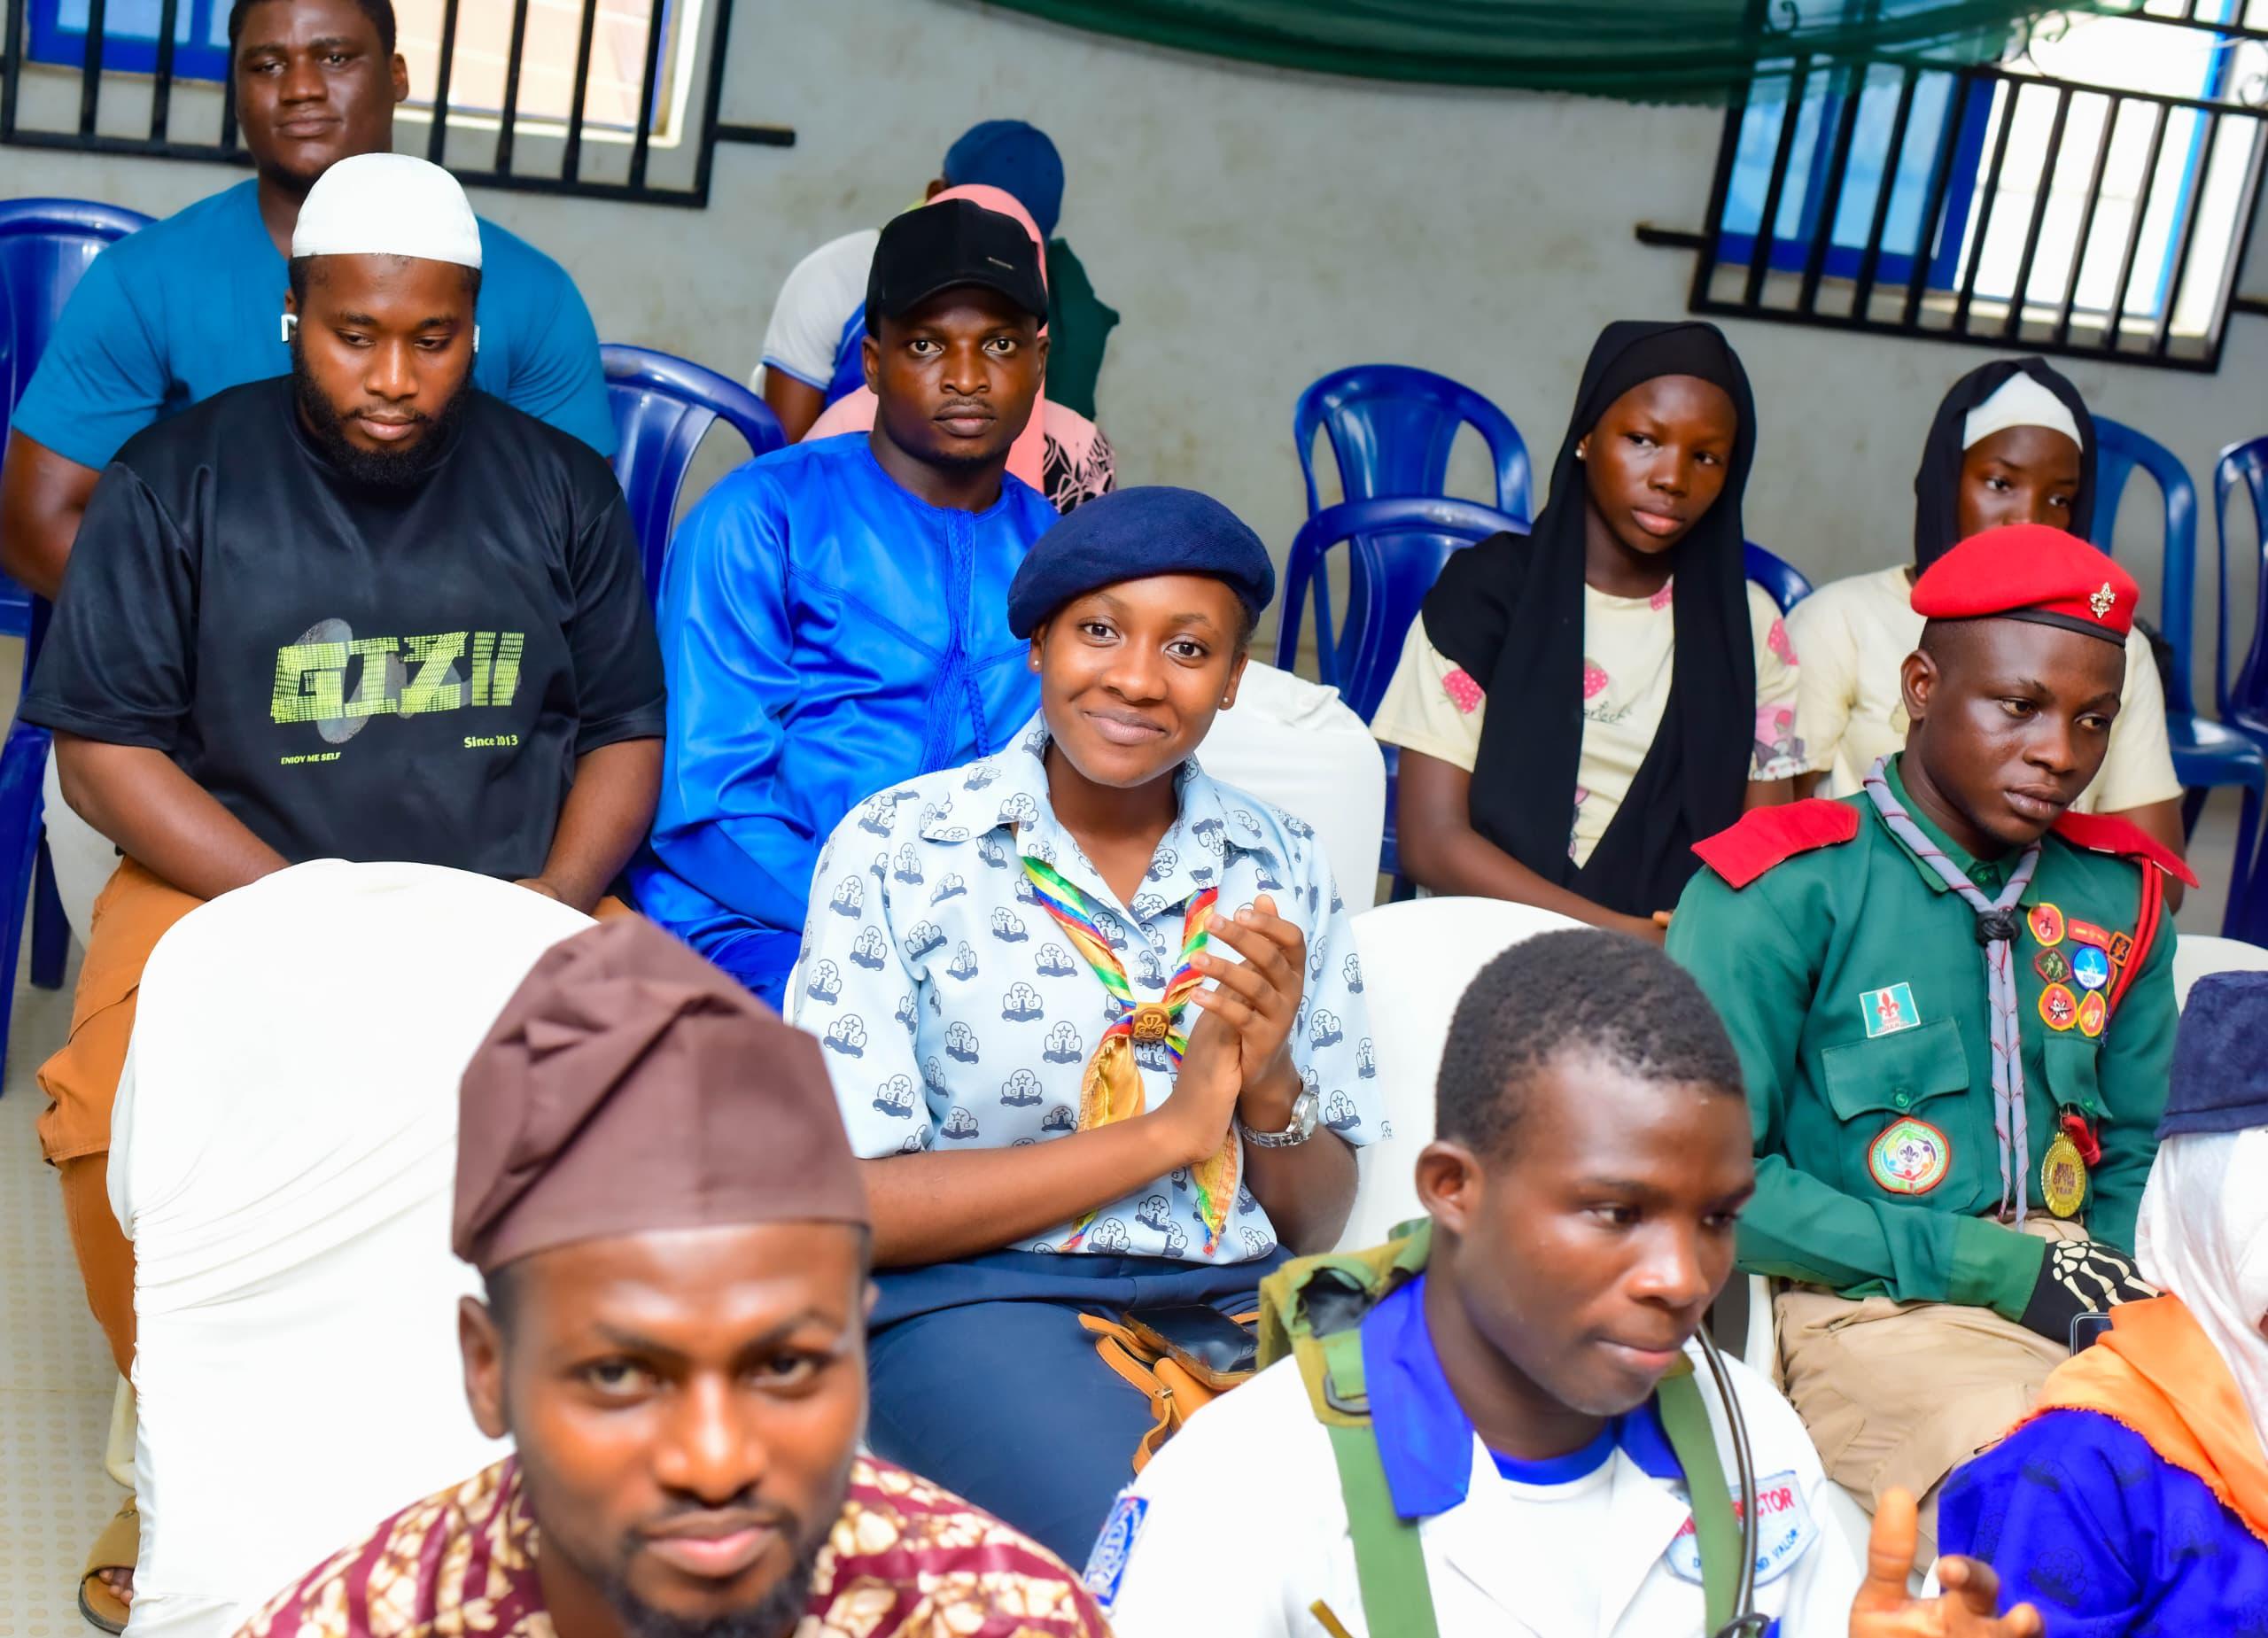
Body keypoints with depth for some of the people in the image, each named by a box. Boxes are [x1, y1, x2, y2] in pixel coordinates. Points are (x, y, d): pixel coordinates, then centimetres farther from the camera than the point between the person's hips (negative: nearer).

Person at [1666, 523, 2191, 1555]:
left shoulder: (2118, 894, 16)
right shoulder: (1779, 895, -3)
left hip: (2081, 1309, 6)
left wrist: (2122, 1294, -2)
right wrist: (2000, 1267, -10)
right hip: (1876, 1309, -6)